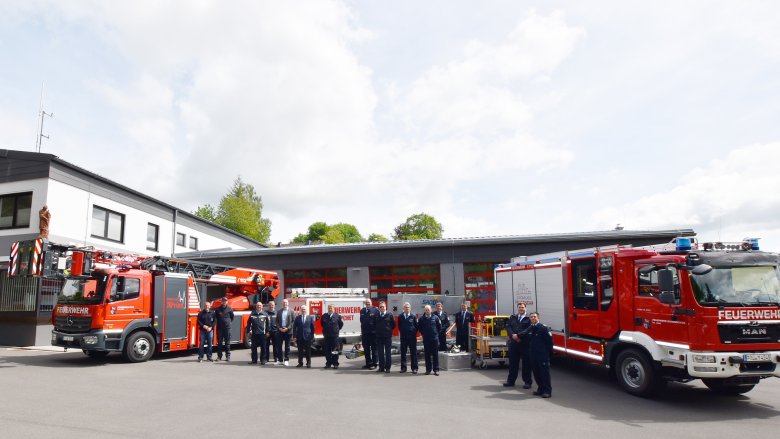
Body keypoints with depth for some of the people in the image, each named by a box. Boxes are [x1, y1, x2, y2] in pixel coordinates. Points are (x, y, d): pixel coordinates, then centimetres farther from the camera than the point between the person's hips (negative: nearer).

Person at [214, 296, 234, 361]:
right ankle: (219, 356, 11)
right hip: (219, 328, 1)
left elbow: (232, 317, 14)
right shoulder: (218, 309, 5)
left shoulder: (229, 309, 2)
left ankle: (228, 356, 8)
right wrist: (216, 323, 8)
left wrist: (230, 322, 8)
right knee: (219, 342, 4)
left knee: (227, 342, 2)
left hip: (227, 328, -1)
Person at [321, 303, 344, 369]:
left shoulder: (337, 316, -3)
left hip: (334, 336, -3)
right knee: (327, 350, 7)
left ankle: (335, 363, 7)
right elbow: (322, 323, 20)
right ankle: (328, 363, 16)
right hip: (326, 336, 3)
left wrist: (337, 329, 6)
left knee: (335, 350, 1)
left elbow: (341, 324, 8)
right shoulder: (324, 316, 4)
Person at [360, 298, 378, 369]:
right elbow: (361, 321, 16)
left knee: (374, 349, 3)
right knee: (366, 349, 11)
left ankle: (374, 363, 10)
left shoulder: (375, 310, -6)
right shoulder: (362, 311, 10)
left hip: (373, 332, -5)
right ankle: (368, 363, 20)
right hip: (365, 333, 5)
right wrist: (362, 331, 13)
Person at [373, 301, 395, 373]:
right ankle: (381, 367, 16)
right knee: (380, 353, 7)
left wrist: (389, 330, 3)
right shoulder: (376, 315, 5)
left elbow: (393, 324, 1)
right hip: (379, 336, 3)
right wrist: (376, 331, 7)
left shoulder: (390, 314, -4)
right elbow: (374, 325, 14)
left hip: (387, 336, -3)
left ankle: (387, 368, 8)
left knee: (387, 353, 3)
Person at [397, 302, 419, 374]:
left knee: (413, 353, 2)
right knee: (403, 353, 6)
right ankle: (403, 368, 15)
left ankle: (414, 368, 7)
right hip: (403, 337, 2)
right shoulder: (400, 317, 4)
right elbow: (399, 326, 13)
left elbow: (416, 326, 3)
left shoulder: (413, 316, -1)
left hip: (412, 337, -2)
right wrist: (401, 332, 5)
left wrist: (414, 333, -4)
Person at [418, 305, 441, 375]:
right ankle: (428, 369, 14)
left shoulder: (435, 317, -1)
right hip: (426, 339, 1)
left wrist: (437, 333, 4)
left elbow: (439, 327, 6)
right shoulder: (421, 319, 1)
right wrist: (423, 334, 8)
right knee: (427, 354, 6)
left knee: (435, 354, 2)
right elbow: (419, 327, 12)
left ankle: (436, 369, 8)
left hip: (434, 338, -1)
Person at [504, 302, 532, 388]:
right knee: (513, 362, 9)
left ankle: (527, 382, 12)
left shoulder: (528, 319, 1)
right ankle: (511, 380, 18)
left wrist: (518, 336, -19)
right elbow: (508, 327, 3)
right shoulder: (512, 317, 14)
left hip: (525, 344, -3)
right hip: (513, 343, 3)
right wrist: (513, 335, -14)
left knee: (526, 363, 3)